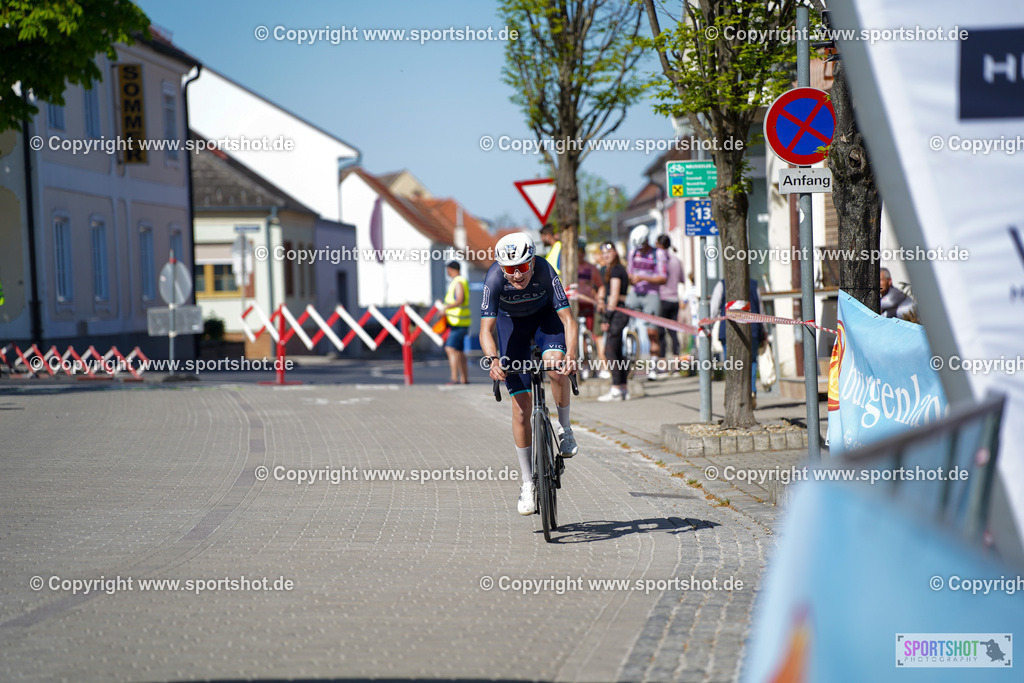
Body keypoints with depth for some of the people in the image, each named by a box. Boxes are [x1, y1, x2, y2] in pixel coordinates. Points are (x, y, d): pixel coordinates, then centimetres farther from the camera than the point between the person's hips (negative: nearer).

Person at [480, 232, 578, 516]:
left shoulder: (545, 272, -34)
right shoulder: (494, 278, -33)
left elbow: (568, 319, -36)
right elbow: (486, 329, -35)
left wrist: (571, 354, -53)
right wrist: (492, 360, -54)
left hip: (545, 315, 0)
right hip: (511, 321, 0)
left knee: (555, 364, -34)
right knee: (522, 407, -6)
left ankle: (565, 428, -7)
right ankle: (528, 484, 4)